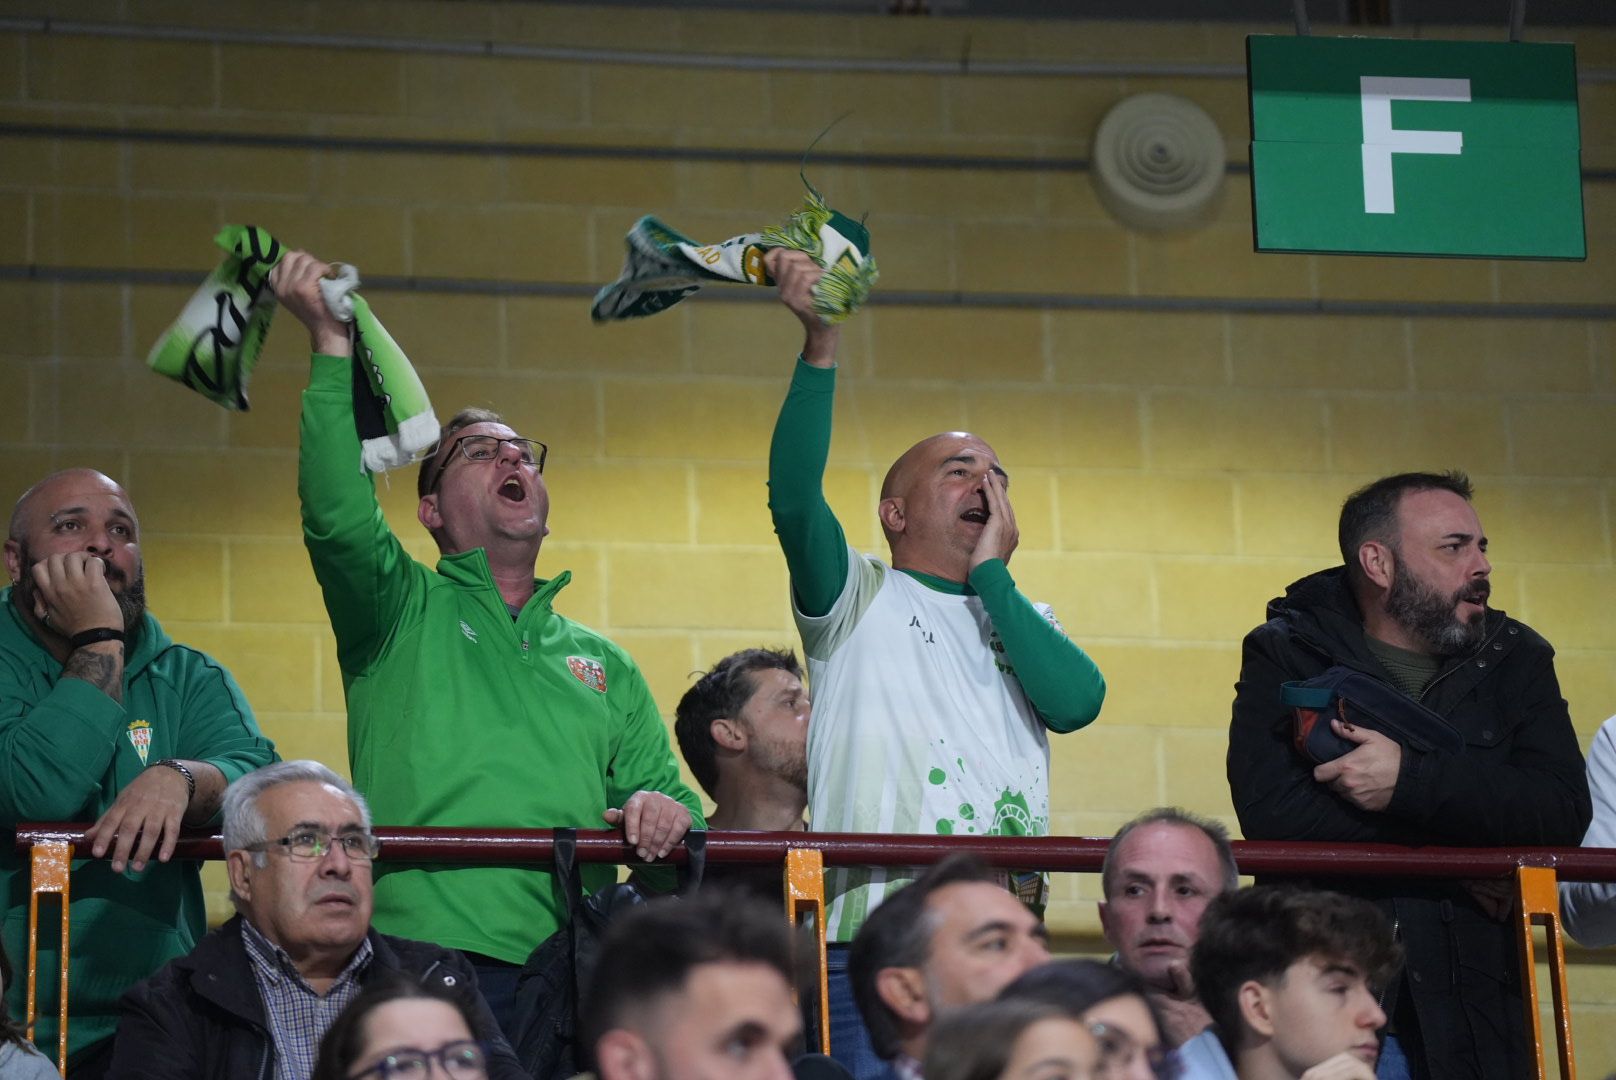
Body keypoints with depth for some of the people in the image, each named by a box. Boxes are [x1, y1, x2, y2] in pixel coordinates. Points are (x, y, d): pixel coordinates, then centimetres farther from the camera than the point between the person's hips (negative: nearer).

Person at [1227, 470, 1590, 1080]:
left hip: (1474, 1005, 2)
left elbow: (1564, 812, -7)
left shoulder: (1515, 659, 9)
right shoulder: (1285, 656, 2)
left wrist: (1411, 780, -19)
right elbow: (1269, 812, -13)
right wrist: (1452, 857, -11)